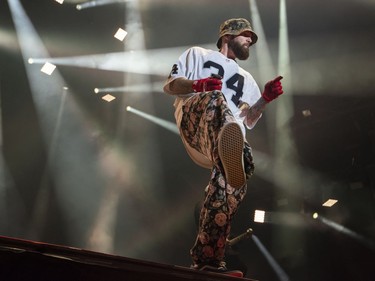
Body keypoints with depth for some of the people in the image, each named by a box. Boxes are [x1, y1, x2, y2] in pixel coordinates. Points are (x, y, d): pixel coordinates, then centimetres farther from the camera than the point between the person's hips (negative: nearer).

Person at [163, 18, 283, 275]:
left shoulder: (246, 79, 38)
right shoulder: (199, 55, 29)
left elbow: (249, 121, 25)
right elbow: (169, 86, 15)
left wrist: (264, 100, 5)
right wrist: (197, 85, -6)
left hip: (223, 138, 3)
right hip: (192, 116, -3)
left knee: (242, 162, -31)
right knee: (215, 98, -37)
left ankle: (207, 257, -31)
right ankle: (229, 149, -75)